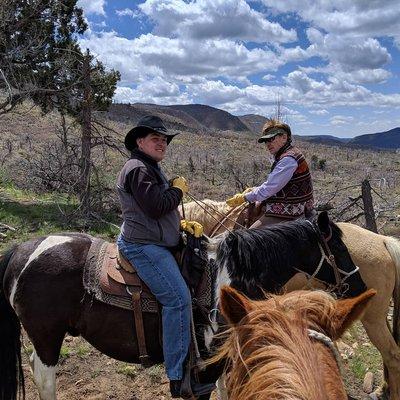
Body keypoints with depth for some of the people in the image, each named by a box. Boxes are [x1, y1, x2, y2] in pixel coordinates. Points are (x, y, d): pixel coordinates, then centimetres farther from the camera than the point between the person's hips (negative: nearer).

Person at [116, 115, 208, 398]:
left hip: (154, 243, 11)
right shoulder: (138, 168, -13)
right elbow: (155, 207, -23)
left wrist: (183, 223, 8)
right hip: (143, 246, -11)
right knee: (179, 299, -17)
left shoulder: (151, 169, 22)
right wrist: (178, 189, -6)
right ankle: (179, 377, -9)